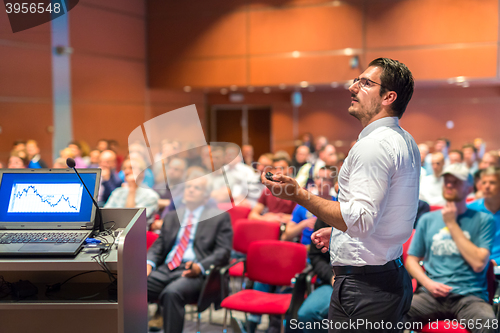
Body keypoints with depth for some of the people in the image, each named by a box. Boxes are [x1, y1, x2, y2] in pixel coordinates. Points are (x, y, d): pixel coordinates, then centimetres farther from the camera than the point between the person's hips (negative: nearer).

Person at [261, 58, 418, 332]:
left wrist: (298, 194, -24)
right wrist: (337, 230, 24)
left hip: (363, 287, -10)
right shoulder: (406, 142, 14)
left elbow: (361, 221, -27)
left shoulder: (374, 145, -19)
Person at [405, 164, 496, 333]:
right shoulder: (428, 219, 17)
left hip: (469, 295, -1)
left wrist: (452, 224, -1)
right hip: (432, 294, 1)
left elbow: (478, 263, -4)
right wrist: (428, 283, -4)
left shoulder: (483, 220, 10)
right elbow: (411, 259, 17)